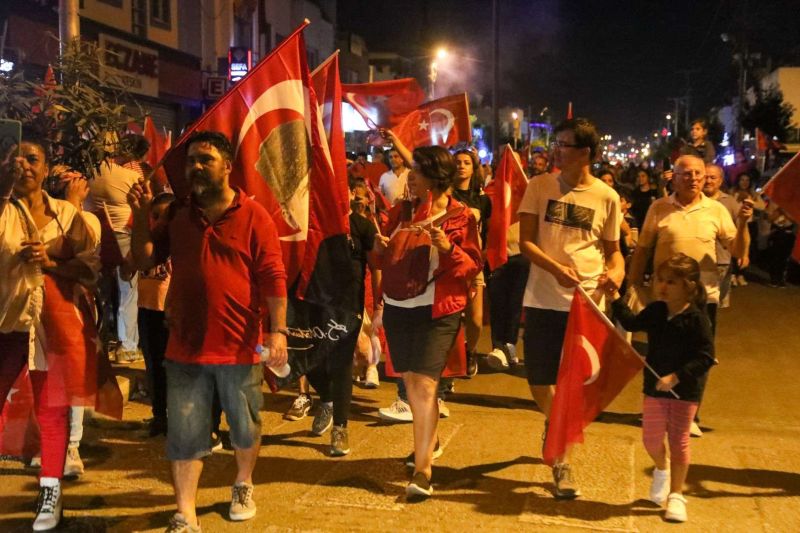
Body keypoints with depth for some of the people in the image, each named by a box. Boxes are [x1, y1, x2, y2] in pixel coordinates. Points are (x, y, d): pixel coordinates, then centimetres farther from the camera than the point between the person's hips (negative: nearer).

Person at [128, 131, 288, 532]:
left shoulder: (254, 216, -7)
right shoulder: (176, 213, 6)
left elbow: (274, 278, -8)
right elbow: (144, 261, 7)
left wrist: (277, 330, -15)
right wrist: (141, 215, -6)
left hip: (239, 345, -2)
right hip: (185, 345, 3)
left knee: (246, 427, 16)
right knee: (184, 434, 6)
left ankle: (243, 486, 42)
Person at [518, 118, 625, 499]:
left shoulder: (606, 197, 0)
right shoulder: (540, 186, 1)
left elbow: (613, 249, 10)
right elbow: (525, 241, -4)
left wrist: (617, 271, -14)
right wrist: (557, 268, -22)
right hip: (543, 298, 1)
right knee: (539, 381, 6)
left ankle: (560, 457, 23)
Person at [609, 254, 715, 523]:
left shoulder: (697, 319, -18)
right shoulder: (656, 311, -2)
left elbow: (706, 357, -20)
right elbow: (631, 323, 15)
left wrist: (677, 377, -25)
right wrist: (615, 298, 7)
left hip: (686, 390, -4)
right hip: (655, 386, 4)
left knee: (678, 441, 8)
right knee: (651, 438, 5)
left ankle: (676, 495, 24)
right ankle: (662, 469, 39)